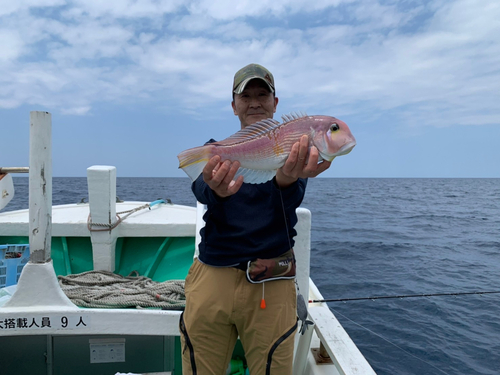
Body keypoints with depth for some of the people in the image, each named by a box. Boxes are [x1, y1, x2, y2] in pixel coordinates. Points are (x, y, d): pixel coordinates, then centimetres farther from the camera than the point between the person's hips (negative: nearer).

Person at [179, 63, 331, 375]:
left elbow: (290, 200, -17)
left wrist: (287, 180, -42)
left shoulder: (290, 150, 2)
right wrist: (217, 190, -40)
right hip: (212, 277, 1)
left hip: (271, 282, -1)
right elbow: (201, 190, -15)